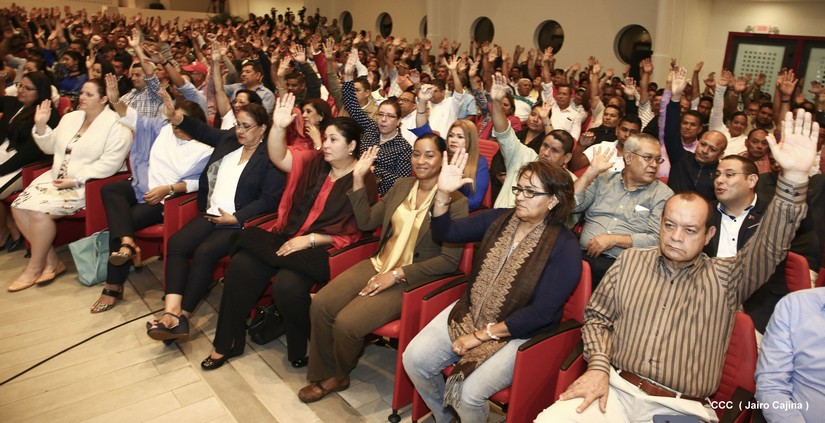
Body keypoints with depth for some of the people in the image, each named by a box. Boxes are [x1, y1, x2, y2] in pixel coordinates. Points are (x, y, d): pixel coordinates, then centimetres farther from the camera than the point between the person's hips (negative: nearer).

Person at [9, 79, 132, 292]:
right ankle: (52, 261, -1)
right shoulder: (70, 118, 16)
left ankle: (35, 267, -3)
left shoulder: (116, 125, -10)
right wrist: (41, 125, 4)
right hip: (57, 178, 8)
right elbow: (51, 147, 21)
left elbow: (109, 163, -20)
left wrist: (75, 180, -22)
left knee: (39, 209, -24)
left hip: (87, 185, -8)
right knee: (19, 206, -9)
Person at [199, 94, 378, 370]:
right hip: (289, 237, 6)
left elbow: (351, 232, -10)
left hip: (323, 249, -5)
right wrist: (279, 127, -22)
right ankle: (227, 343, 1)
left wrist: (310, 239, -16)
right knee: (241, 264, -15)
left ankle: (302, 349, -3)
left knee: (287, 285, -31)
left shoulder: (363, 181, -6)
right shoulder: (313, 162, 9)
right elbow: (279, 158, -6)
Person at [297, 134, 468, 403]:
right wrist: (358, 179, 1)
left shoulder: (455, 201, -11)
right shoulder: (401, 186, 9)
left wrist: (396, 274, -18)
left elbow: (450, 260, -15)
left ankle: (339, 375, 12)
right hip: (379, 264, 6)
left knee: (346, 323, -22)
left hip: (412, 280, -6)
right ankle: (323, 375, 9)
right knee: (320, 305, -14)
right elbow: (366, 222, 12)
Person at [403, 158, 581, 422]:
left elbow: (541, 312, -19)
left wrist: (481, 335, -17)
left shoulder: (564, 247, -15)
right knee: (414, 359, -7)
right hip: (469, 314, 6)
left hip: (520, 334, -5)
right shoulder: (499, 219, 0)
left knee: (470, 393, -24)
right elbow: (446, 232, 2)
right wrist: (443, 193, -17)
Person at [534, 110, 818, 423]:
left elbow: (770, 246, -5)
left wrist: (794, 178, -19)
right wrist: (598, 366, -5)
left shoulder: (726, 278, 10)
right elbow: (597, 317, 13)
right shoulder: (630, 261, 12)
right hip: (616, 390, 1)